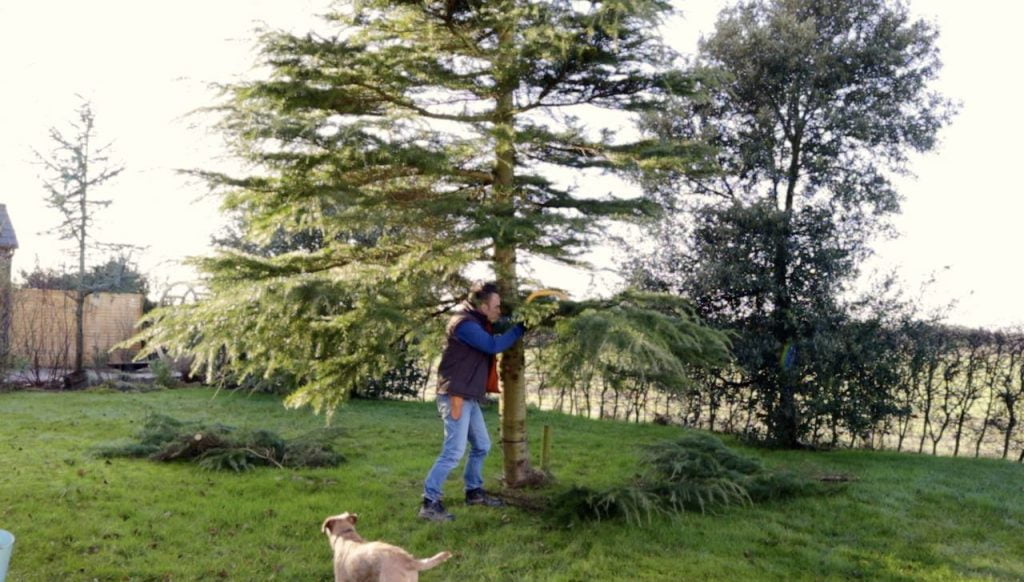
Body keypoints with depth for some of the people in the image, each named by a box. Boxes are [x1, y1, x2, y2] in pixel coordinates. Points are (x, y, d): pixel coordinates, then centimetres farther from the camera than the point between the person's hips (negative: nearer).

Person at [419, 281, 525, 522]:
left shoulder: (478, 323, 14)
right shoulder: (464, 324, -19)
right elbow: (493, 345, -23)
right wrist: (521, 328, -14)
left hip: (470, 398, 10)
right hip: (456, 397, -10)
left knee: (482, 446, 19)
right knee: (454, 451, -12)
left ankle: (474, 491, 34)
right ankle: (429, 503, -8)